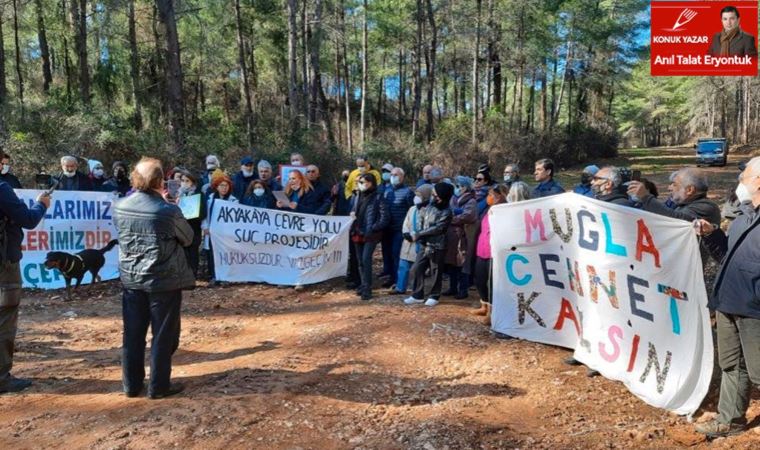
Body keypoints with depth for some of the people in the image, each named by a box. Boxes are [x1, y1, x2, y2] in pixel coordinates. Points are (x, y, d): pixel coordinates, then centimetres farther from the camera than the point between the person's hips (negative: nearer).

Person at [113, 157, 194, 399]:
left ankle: (132, 384, 24)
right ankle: (158, 386, 15)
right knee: (164, 335, 7)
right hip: (164, 280, -5)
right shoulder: (169, 211, -17)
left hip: (131, 279, 5)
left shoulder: (120, 207, -3)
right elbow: (188, 239, -2)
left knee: (133, 334, 14)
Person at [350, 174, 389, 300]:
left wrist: (373, 228, -15)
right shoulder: (359, 196, 15)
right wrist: (354, 227, 10)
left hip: (371, 234, -7)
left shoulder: (378, 197, -6)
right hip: (358, 233, 7)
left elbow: (384, 217, -10)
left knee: (366, 259, -15)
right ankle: (363, 285, 23)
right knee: (360, 260, 11)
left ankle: (367, 289, -11)